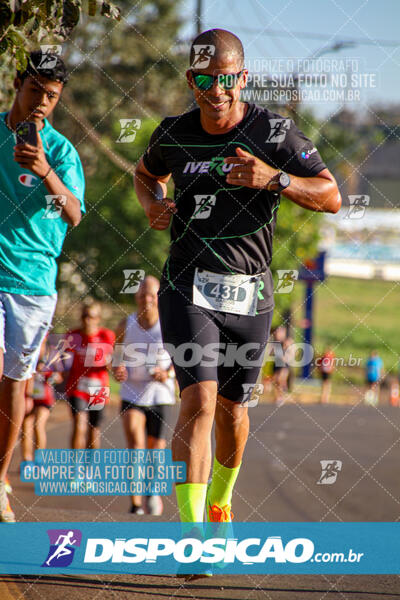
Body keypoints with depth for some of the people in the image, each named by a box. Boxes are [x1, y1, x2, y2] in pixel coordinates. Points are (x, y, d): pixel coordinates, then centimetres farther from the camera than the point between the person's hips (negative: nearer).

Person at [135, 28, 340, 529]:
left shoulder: (274, 132, -5)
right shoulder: (173, 135, 2)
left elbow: (331, 197, -8)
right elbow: (146, 173, 25)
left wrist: (274, 179, -23)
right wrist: (152, 203, 3)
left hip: (250, 295, 1)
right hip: (188, 291, -1)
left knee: (231, 407, 15)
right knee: (199, 401, -17)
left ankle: (221, 498, 43)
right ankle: (192, 532, -22)